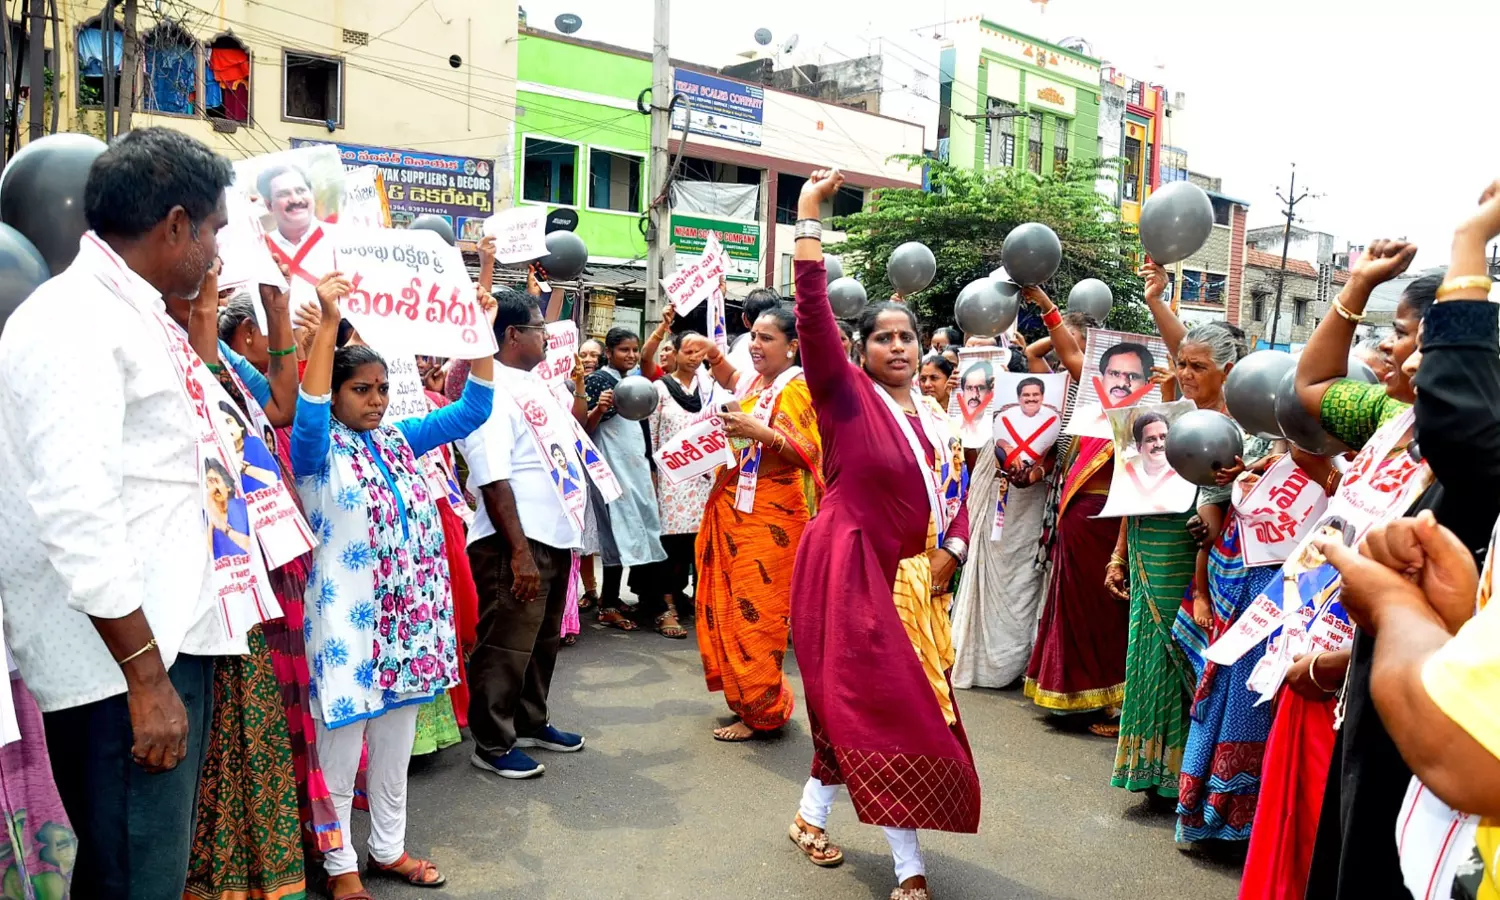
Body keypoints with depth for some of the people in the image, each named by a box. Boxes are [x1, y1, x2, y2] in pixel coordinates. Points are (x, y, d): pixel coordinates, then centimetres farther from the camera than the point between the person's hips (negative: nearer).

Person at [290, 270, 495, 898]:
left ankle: (388, 847, 33)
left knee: (396, 741, 17)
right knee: (341, 746, 5)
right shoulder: (320, 450, -7)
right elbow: (307, 414, -30)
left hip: (407, 614, 6)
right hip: (349, 617, -6)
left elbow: (470, 411, 8)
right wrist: (328, 324, -36)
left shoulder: (398, 440, 9)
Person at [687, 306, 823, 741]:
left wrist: (758, 432, -29)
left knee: (755, 608, -6)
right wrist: (712, 353, 21)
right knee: (728, 604, 12)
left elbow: (808, 452, -19)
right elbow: (730, 378, 38)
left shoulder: (797, 388, -10)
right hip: (733, 506, 9)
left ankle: (759, 711, 6)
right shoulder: (753, 381, 13)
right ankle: (748, 697, 25)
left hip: (770, 514, -9)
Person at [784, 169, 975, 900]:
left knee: (859, 707, 13)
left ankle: (811, 816, 33)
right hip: (849, 568, -7)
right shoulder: (847, 396, -7)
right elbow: (812, 312, -18)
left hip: (911, 579, 7)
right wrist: (809, 215, -20)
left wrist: (951, 551, -3)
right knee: (880, 709, -4)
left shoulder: (934, 419, 11)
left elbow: (954, 493, 15)